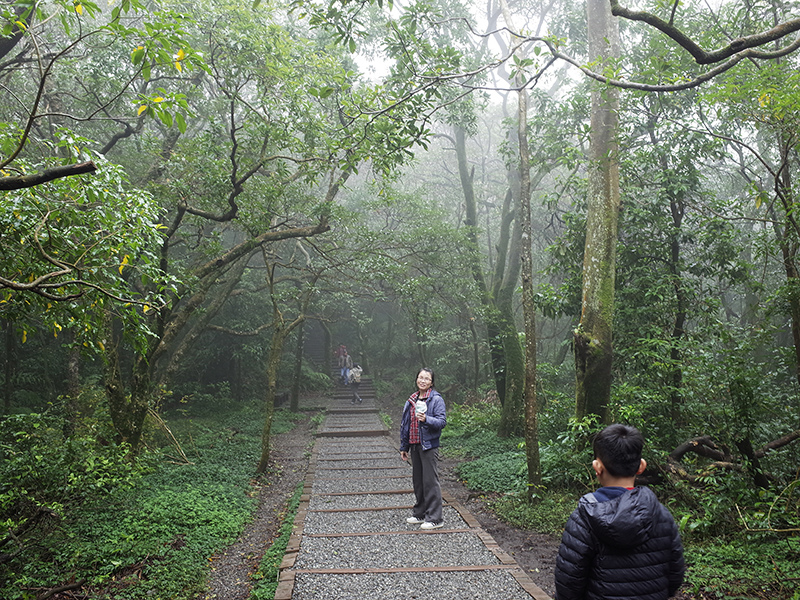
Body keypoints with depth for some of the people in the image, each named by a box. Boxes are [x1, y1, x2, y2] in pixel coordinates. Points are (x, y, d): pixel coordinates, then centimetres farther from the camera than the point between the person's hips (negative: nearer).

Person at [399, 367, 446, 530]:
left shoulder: (436, 399, -7)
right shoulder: (412, 400, 12)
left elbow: (442, 421, -14)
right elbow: (405, 424, 17)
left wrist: (426, 419, -30)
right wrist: (404, 447, 17)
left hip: (429, 445, -7)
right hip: (414, 445, 7)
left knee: (430, 481, -4)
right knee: (417, 480, 15)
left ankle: (434, 518, 4)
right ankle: (420, 513, 28)